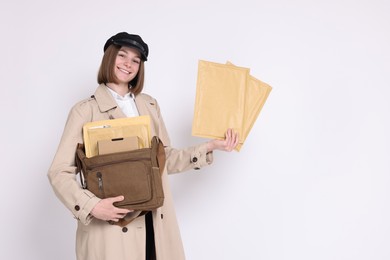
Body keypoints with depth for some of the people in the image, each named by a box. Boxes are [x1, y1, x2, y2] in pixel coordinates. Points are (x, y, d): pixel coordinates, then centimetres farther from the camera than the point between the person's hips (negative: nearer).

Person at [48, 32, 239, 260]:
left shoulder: (150, 105, 11)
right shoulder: (85, 110, -5)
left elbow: (165, 159, 13)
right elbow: (59, 172, -6)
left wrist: (210, 146, 3)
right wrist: (91, 205, -20)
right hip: (110, 224, -4)